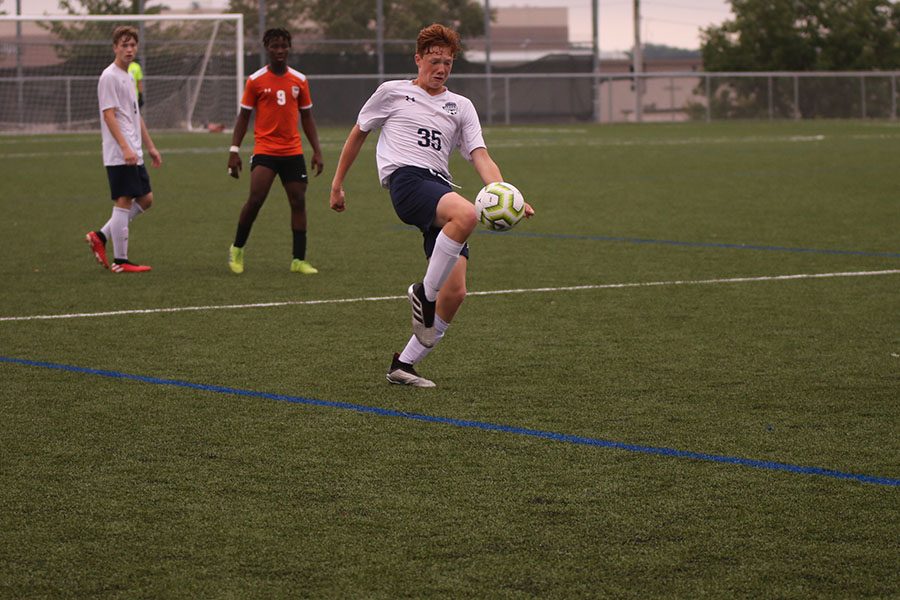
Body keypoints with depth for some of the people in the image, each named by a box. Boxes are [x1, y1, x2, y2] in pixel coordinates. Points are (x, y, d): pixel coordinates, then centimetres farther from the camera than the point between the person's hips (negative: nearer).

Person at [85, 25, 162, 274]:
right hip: (119, 154, -10)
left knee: (145, 200, 11)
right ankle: (120, 261, -3)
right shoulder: (109, 77, -10)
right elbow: (109, 115, -17)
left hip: (134, 154, 10)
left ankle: (101, 236, 15)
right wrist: (125, 148, -24)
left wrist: (150, 147, 24)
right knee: (124, 202, -7)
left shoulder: (129, 77, 19)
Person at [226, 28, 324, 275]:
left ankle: (299, 260, 6)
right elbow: (243, 117, 4)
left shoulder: (299, 80, 7)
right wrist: (234, 150, -4)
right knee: (255, 199, -14)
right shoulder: (256, 80, 0)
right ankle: (237, 249, 6)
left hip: (293, 151, 3)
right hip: (264, 150, -3)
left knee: (299, 201, 0)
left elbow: (307, 117, 14)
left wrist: (317, 151, 7)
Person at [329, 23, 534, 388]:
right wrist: (337, 185, 21)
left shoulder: (461, 107, 21)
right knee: (466, 215, -38)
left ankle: (404, 365, 5)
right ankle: (424, 294, -24)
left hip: (441, 187, 5)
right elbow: (358, 134, 23)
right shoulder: (393, 93, 14)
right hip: (406, 179, -5)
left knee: (455, 293, -8)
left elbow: (480, 157, 10)